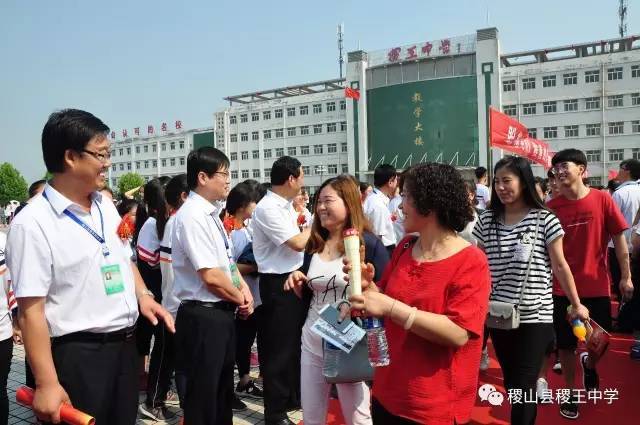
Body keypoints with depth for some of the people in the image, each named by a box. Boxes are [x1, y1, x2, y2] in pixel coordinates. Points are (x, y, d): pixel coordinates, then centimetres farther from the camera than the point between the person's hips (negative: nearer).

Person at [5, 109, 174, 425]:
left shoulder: (106, 207, 6)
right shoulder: (33, 223, -17)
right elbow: (31, 311, -19)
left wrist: (143, 295, 2)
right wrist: (47, 384, -20)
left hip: (125, 345, 7)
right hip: (79, 355, -7)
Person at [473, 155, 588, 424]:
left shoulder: (544, 220, -7)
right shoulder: (487, 221, 2)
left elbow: (559, 266, 1)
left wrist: (576, 304, 7)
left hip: (535, 316, -3)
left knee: (522, 388, -4)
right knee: (511, 384, 16)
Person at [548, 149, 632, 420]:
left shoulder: (602, 199, -7)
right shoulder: (551, 207, -5)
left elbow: (619, 239, -1)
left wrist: (626, 277, -3)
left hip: (597, 286, 0)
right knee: (565, 344, 8)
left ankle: (589, 364, 47)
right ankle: (570, 393, 27)